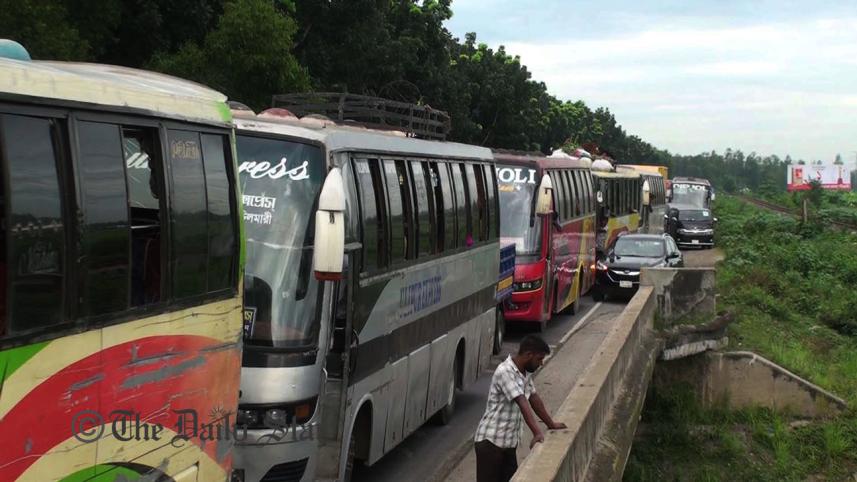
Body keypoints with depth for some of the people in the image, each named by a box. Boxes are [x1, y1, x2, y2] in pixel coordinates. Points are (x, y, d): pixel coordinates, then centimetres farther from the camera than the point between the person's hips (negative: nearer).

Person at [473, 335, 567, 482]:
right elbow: (522, 403, -30)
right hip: (490, 441, -9)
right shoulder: (505, 372, -22)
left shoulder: (525, 373, 8)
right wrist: (537, 432, -37)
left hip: (509, 442, 9)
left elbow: (534, 398, 19)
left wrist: (551, 424, 22)